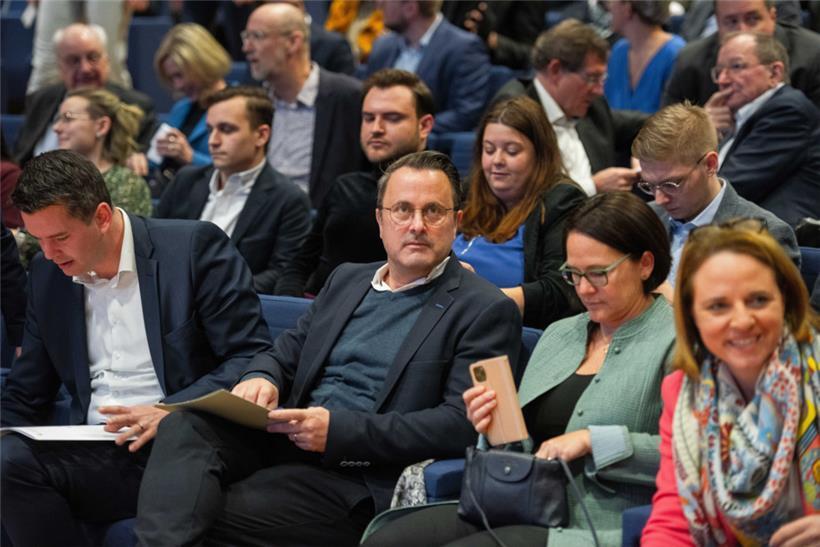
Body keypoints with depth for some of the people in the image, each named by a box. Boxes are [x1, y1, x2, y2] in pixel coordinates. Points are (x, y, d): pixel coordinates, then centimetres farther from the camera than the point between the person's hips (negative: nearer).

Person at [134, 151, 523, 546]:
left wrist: (341, 429, -19)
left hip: (360, 480, -6)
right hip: (288, 439, 6)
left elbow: (463, 423, -11)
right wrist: (261, 379, -3)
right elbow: (286, 355, 24)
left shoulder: (486, 311, -1)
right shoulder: (346, 280, 22)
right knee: (183, 425, -25)